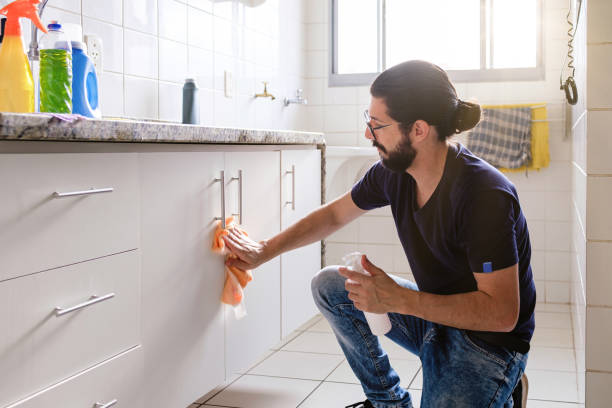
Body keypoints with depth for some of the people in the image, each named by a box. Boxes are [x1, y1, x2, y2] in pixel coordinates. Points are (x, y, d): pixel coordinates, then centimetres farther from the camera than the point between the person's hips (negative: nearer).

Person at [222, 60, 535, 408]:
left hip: (488, 341, -7)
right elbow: (334, 215, 11)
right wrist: (265, 250, 14)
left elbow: (502, 313, -30)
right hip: (435, 314, 7)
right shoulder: (393, 172, -7)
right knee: (329, 285, 0)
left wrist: (398, 300, -30)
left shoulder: (485, 195, -29)